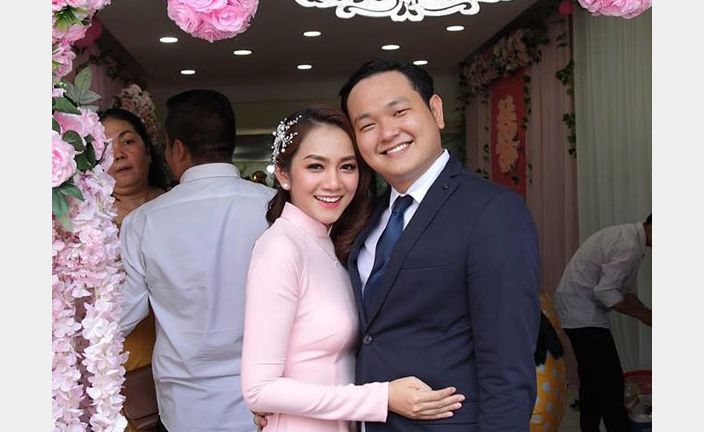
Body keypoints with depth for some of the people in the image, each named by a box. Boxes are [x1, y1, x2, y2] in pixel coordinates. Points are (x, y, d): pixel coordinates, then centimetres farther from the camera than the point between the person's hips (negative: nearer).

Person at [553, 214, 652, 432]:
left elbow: (623, 290, 18)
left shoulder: (629, 236, 12)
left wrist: (647, 313, 8)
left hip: (578, 307, 11)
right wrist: (643, 315, -15)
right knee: (610, 380, -9)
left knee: (592, 377, 16)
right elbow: (606, 292, -25)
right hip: (581, 309, -11)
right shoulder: (629, 245, -21)